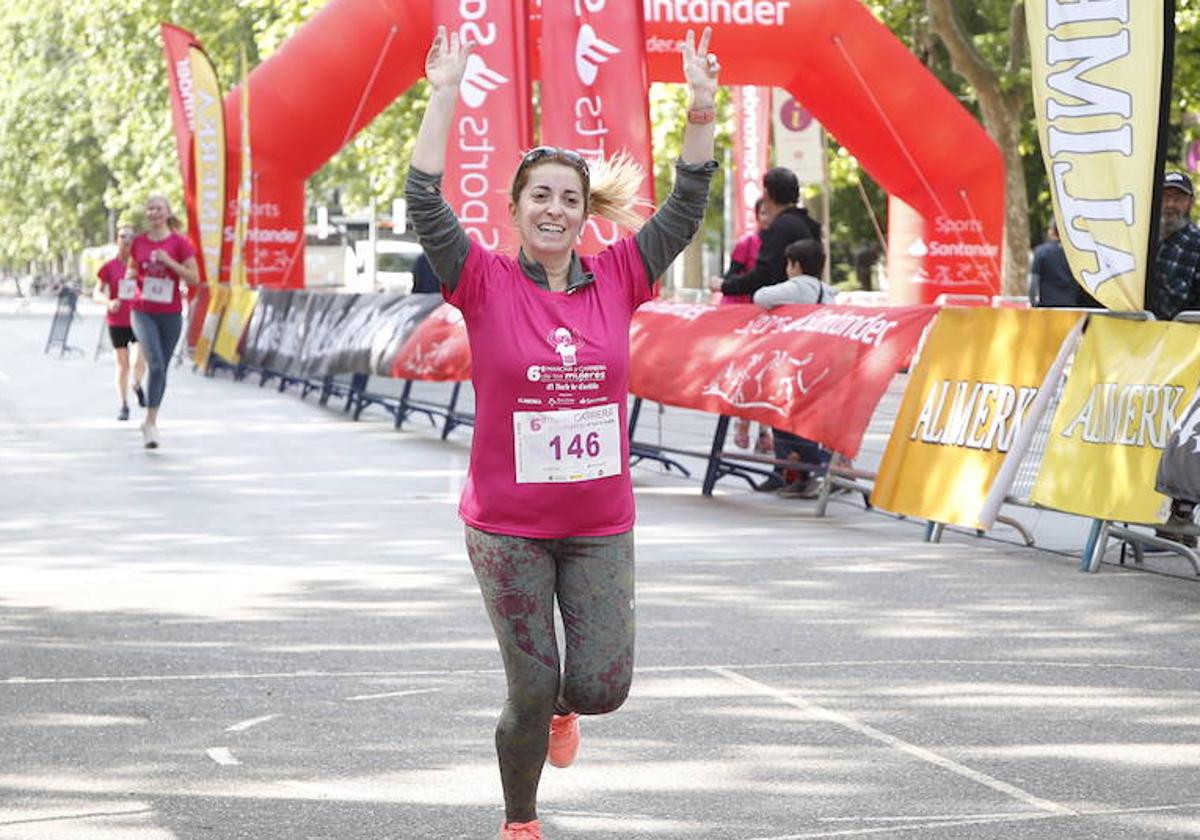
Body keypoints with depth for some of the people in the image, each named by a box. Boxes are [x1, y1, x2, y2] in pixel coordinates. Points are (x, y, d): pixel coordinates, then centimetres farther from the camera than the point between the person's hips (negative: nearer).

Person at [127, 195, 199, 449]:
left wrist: (170, 262, -16)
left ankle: (151, 421, 24)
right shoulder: (138, 242, 5)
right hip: (143, 311, 0)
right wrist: (131, 276, -3)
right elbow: (131, 271, 21)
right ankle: (150, 422, -15)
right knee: (156, 364, -18)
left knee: (162, 367, 10)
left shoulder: (179, 242, -2)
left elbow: (194, 278, -4)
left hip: (170, 313, 0)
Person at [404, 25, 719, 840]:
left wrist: (702, 105, -10)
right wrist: (445, 96, -21)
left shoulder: (616, 281, 0)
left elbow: (688, 206, -1)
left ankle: (563, 704, 36)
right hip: (507, 527, -2)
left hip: (601, 526, 2)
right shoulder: (487, 284, -6)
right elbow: (426, 204, -16)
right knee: (531, 692, 1)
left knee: (601, 687, -2)